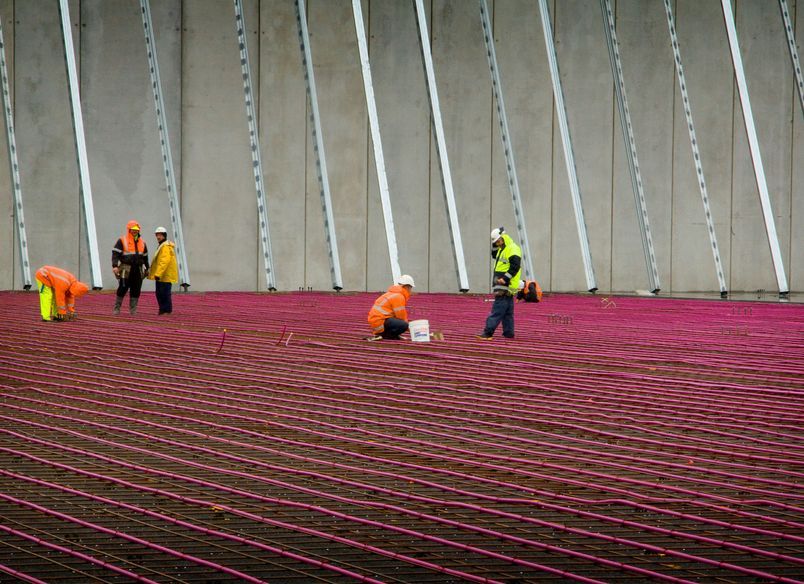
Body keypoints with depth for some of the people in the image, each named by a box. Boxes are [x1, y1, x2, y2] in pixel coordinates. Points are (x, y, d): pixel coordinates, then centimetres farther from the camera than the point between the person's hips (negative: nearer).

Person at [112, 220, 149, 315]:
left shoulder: (142, 243, 17)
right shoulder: (122, 241, 0)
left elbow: (145, 257, 25)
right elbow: (115, 254, -7)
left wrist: (146, 269, 26)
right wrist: (115, 266, -19)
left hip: (138, 270, 4)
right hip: (126, 270, -4)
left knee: (136, 290, 1)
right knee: (122, 289, -4)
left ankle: (133, 309, 7)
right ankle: (117, 308, 7)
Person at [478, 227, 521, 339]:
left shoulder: (513, 249, -13)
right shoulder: (502, 249, 18)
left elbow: (515, 266, -22)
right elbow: (494, 255, 33)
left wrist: (505, 278, -26)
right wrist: (495, 245, 16)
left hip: (505, 286, -11)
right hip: (503, 287, 11)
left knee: (497, 310, -14)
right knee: (507, 312, 12)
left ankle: (488, 332, -19)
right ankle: (508, 333, 15)